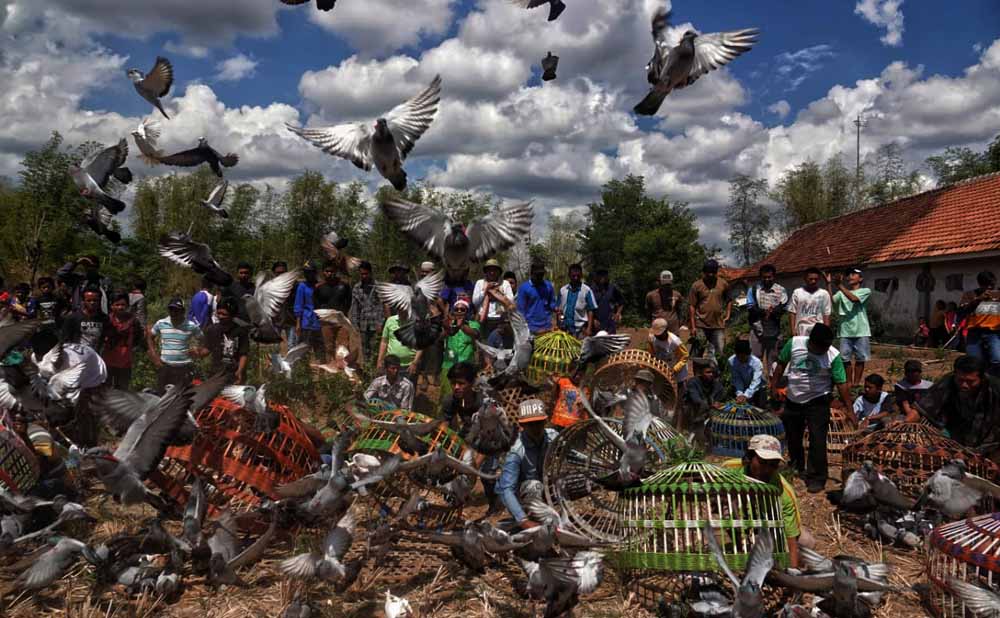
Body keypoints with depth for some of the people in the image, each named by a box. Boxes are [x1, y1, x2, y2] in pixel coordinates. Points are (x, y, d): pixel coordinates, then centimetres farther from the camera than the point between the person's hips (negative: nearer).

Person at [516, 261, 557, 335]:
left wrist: (555, 308, -8)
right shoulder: (523, 288, -3)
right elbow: (521, 309, -2)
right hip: (532, 327, -3)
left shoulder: (548, 285, 6)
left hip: (547, 326, 3)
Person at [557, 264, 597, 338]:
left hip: (580, 329, -3)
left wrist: (589, 328, -10)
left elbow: (590, 311, -3)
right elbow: (558, 310, 10)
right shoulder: (563, 290, 7)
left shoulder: (586, 290, -3)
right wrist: (558, 326, 1)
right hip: (565, 328, 3)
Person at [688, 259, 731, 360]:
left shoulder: (723, 284, 5)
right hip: (701, 325, -2)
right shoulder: (696, 285, -2)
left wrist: (728, 314, 6)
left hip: (718, 325, 2)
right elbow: (691, 306, -2)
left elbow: (729, 300, 20)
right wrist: (693, 326, -5)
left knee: (720, 351, 2)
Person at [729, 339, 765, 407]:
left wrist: (746, 395, -51)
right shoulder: (731, 361, -24)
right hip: (740, 387, 2)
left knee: (758, 408, -12)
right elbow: (736, 379, -24)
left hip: (756, 388, -2)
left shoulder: (756, 362, -30)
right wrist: (739, 394, -39)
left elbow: (756, 382, -38)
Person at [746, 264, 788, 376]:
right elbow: (750, 307, -3)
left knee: (772, 358, 7)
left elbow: (784, 308, -5)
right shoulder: (754, 288, 6)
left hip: (774, 330, 1)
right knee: (756, 358, -1)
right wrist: (764, 311, -18)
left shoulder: (781, 290, 5)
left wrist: (773, 311, -25)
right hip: (757, 329, 0)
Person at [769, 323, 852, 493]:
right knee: (792, 436, 17)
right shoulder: (794, 343, -13)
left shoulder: (833, 356, -17)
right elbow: (782, 363, 2)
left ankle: (817, 478, 6)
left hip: (818, 402, -3)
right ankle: (797, 468, 40)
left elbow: (841, 383, -15)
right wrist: (774, 385, 2)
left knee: (817, 440, -7)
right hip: (793, 400, 3)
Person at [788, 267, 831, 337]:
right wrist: (793, 329, -5)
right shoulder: (797, 292, 5)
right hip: (800, 332, 0)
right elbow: (792, 312, 4)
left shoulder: (824, 294, 6)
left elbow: (826, 315, 6)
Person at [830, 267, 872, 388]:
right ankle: (849, 382, 13)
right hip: (845, 331, 2)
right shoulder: (841, 293, 11)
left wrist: (839, 285, -23)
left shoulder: (865, 291, 2)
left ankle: (856, 382, 11)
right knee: (846, 358, 4)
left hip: (861, 331, -2)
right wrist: (828, 285, -15)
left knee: (860, 358, 3)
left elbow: (853, 298, -18)